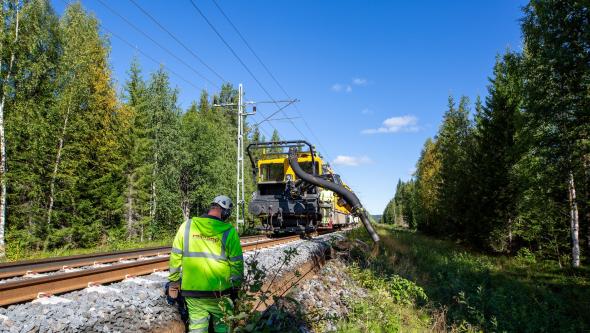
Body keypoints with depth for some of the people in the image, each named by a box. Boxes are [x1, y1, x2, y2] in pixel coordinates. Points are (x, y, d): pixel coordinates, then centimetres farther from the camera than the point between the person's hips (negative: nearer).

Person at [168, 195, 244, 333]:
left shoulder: (187, 226, -3)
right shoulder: (229, 231, -10)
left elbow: (175, 256, 1)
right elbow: (236, 263, -6)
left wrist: (174, 280, 12)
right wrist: (235, 286, 7)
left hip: (192, 290, 2)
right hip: (219, 292, -2)